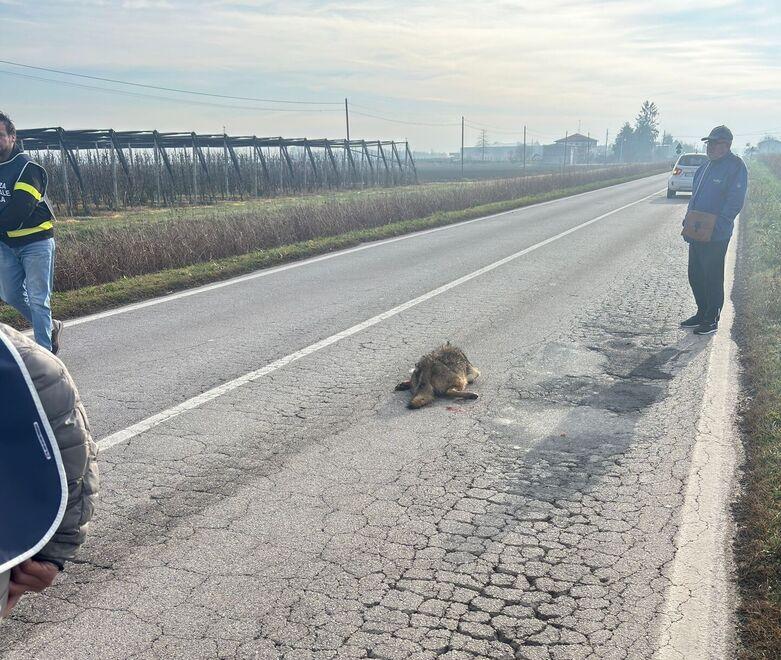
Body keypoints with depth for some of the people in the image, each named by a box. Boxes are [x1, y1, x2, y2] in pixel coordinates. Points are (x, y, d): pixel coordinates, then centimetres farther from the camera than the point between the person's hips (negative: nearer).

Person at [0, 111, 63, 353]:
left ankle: (44, 350, 2)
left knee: (37, 299, -5)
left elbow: (20, 208, -22)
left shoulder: (28, 167, -13)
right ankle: (50, 327, 33)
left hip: (35, 241, -7)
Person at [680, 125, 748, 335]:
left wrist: (714, 227, -22)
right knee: (695, 276, 14)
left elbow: (734, 203, -17)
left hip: (715, 237, -8)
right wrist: (688, 224, 12)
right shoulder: (705, 167, 16)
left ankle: (711, 320, 12)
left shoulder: (735, 167, -11)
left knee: (712, 278, 1)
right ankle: (702, 314, 28)